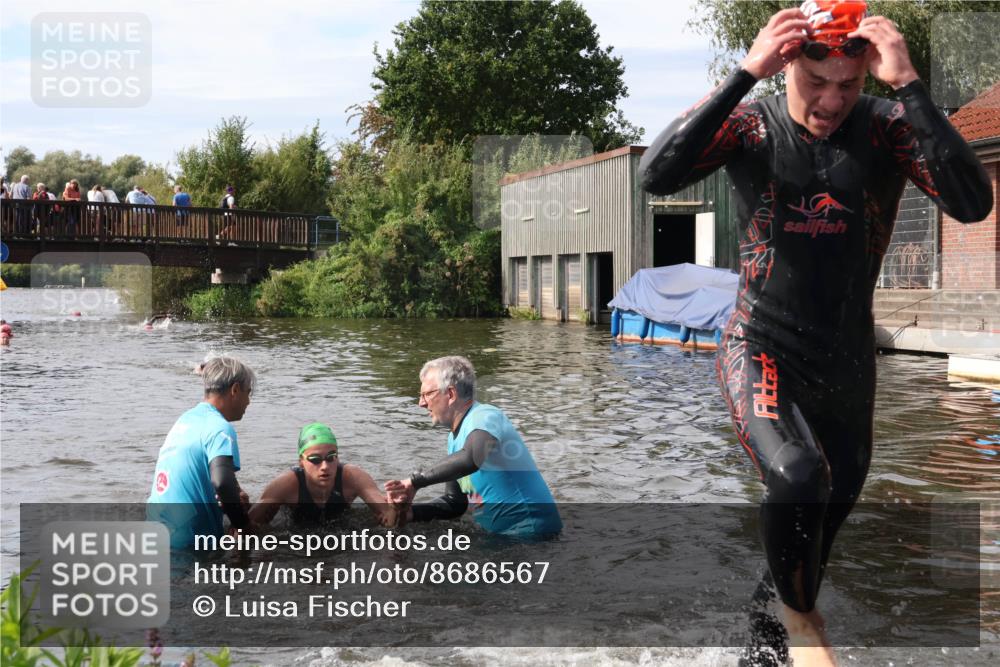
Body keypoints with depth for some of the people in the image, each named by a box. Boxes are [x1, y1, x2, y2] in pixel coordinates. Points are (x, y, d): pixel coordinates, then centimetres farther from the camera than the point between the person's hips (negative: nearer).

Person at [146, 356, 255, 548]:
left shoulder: (186, 419, 13)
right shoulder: (220, 428, -14)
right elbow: (222, 481, -31)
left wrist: (234, 498, 7)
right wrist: (242, 523, -17)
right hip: (185, 538, -9)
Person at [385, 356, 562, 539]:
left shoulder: (485, 418, -17)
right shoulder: (455, 437, 11)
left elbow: (470, 459, -38)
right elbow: (455, 502, 12)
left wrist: (416, 481, -31)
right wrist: (411, 512, -3)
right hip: (501, 533, 8)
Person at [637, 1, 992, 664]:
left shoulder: (888, 126, -6)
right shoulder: (751, 126, -7)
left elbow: (974, 204, -22)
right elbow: (657, 175, -24)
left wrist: (910, 85, -26)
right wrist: (745, 75, -28)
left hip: (848, 360, 3)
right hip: (762, 348, -3)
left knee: (835, 499, 19)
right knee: (798, 477, -30)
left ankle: (772, 610, 49)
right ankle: (799, 613, -1)